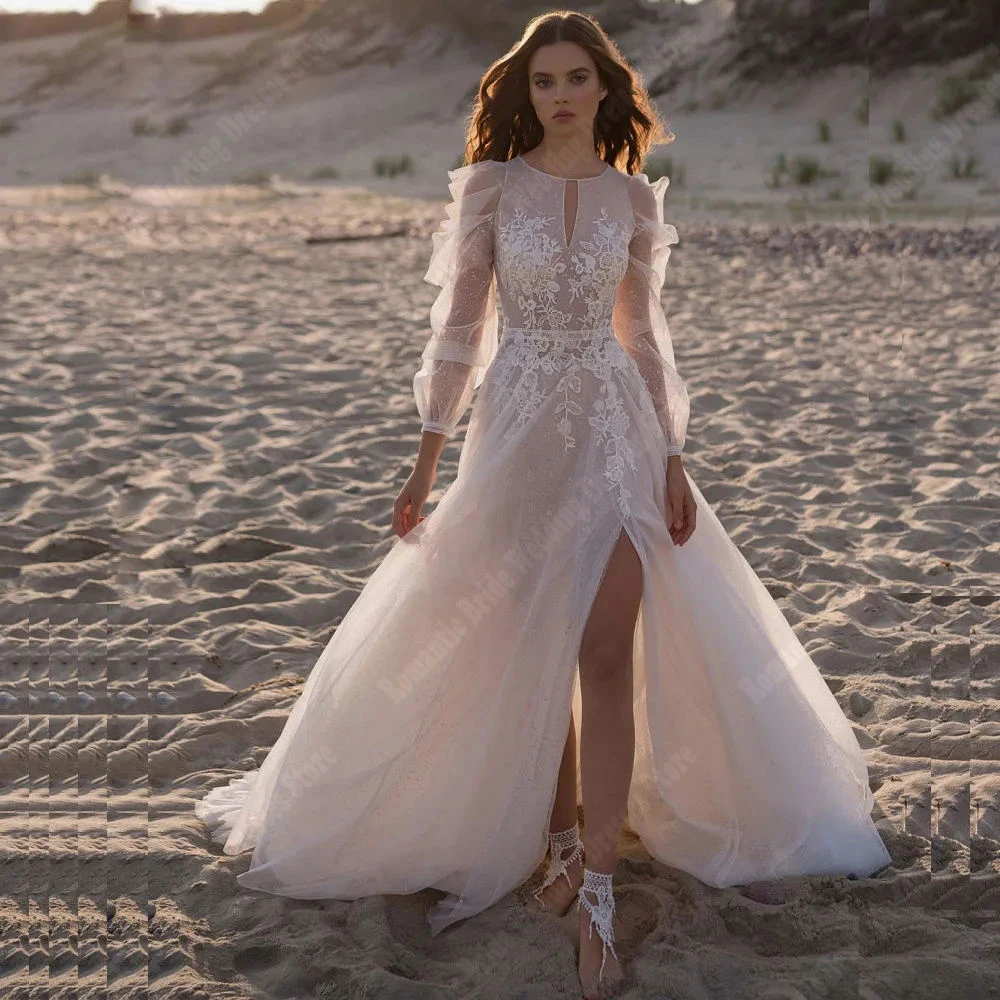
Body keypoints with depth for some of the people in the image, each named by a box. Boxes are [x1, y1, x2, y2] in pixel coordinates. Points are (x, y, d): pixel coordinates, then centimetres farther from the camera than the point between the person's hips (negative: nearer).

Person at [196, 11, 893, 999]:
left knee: (607, 658, -6)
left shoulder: (632, 197, 6)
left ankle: (598, 893, -2)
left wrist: (672, 460, 5)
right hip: (517, 431, -1)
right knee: (534, 657, 7)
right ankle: (559, 841, 26)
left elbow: (642, 336, 10)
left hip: (613, 433, 1)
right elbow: (457, 328, 1)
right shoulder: (491, 187, 0)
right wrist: (426, 463, -1)